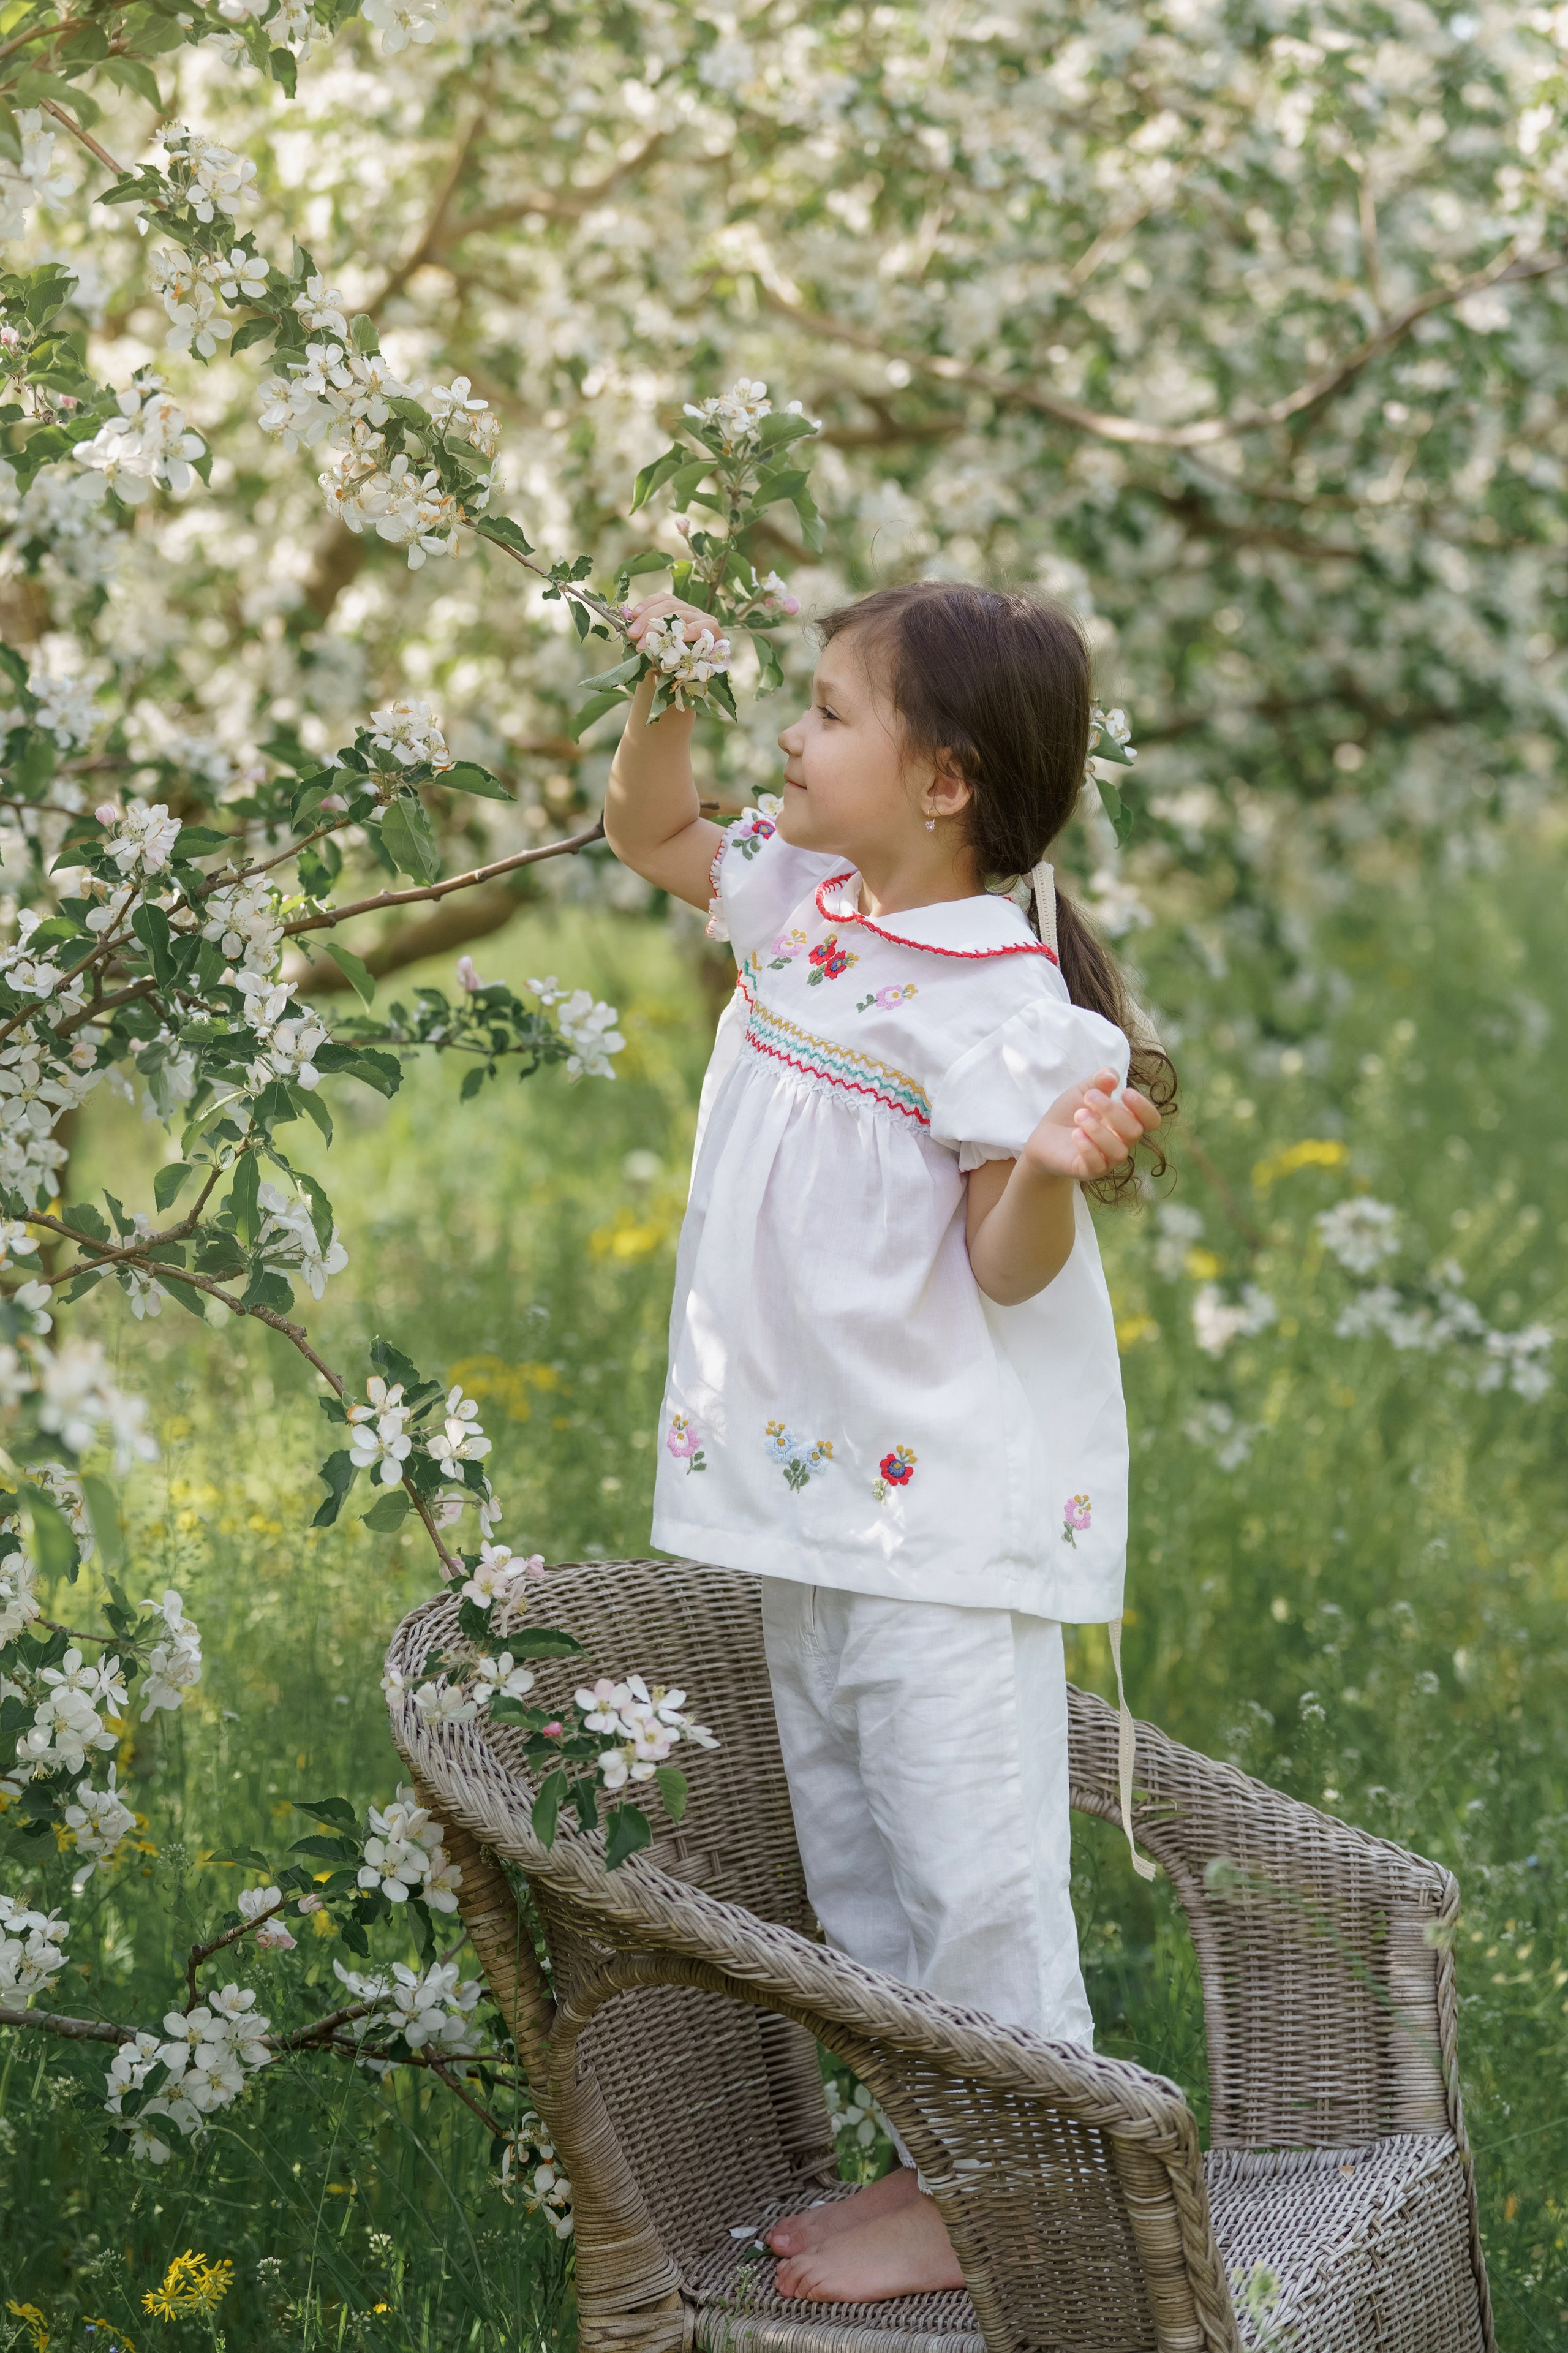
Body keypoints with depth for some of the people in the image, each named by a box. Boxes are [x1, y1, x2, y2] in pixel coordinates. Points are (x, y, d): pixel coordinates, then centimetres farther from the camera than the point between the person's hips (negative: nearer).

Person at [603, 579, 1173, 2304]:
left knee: (967, 1850, -3)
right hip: (814, 1485, 10)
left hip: (949, 1501, -10)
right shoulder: (808, 900, 4)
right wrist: (668, 693, 4)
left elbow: (1009, 1266, -19)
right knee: (846, 1839, 17)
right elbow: (648, 832, 21)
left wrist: (1054, 1166, -40)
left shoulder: (997, 999, -20)